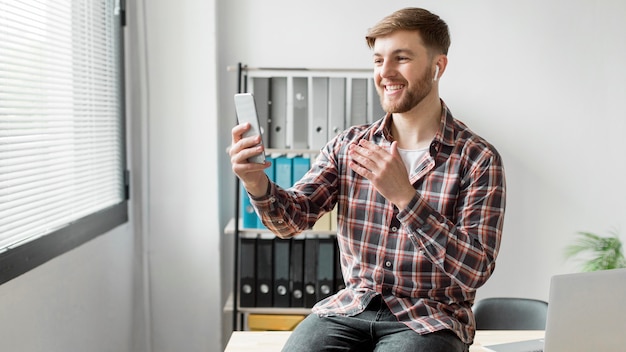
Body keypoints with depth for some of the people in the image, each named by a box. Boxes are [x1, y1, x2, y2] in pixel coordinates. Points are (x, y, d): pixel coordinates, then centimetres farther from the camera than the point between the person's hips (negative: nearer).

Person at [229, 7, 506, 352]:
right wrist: (256, 182, -23)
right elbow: (292, 218, -1)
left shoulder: (478, 159, -8)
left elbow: (474, 271, -14)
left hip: (430, 318, -2)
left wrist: (404, 195, -24)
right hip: (352, 306, 3)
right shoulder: (349, 145, 4)